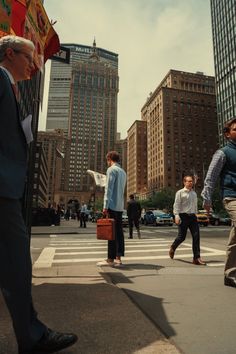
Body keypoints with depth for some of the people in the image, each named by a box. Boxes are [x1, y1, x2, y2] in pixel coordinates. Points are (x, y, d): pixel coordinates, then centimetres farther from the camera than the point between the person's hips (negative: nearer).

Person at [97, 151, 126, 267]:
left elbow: (108, 189, -12)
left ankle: (110, 259, 1)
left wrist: (105, 206, -14)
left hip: (112, 205, -7)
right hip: (120, 206, 8)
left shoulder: (111, 170, -5)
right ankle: (118, 258, 11)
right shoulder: (123, 172, 19)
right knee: (119, 231, 7)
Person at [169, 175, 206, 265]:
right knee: (181, 237, 1)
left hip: (192, 216, 5)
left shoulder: (194, 193, 16)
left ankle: (196, 258, 0)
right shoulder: (180, 192, -3)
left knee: (196, 236, -5)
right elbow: (176, 205, -9)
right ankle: (172, 248, 30)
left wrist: (195, 215, 19)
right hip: (183, 216, -5)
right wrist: (176, 216, -18)